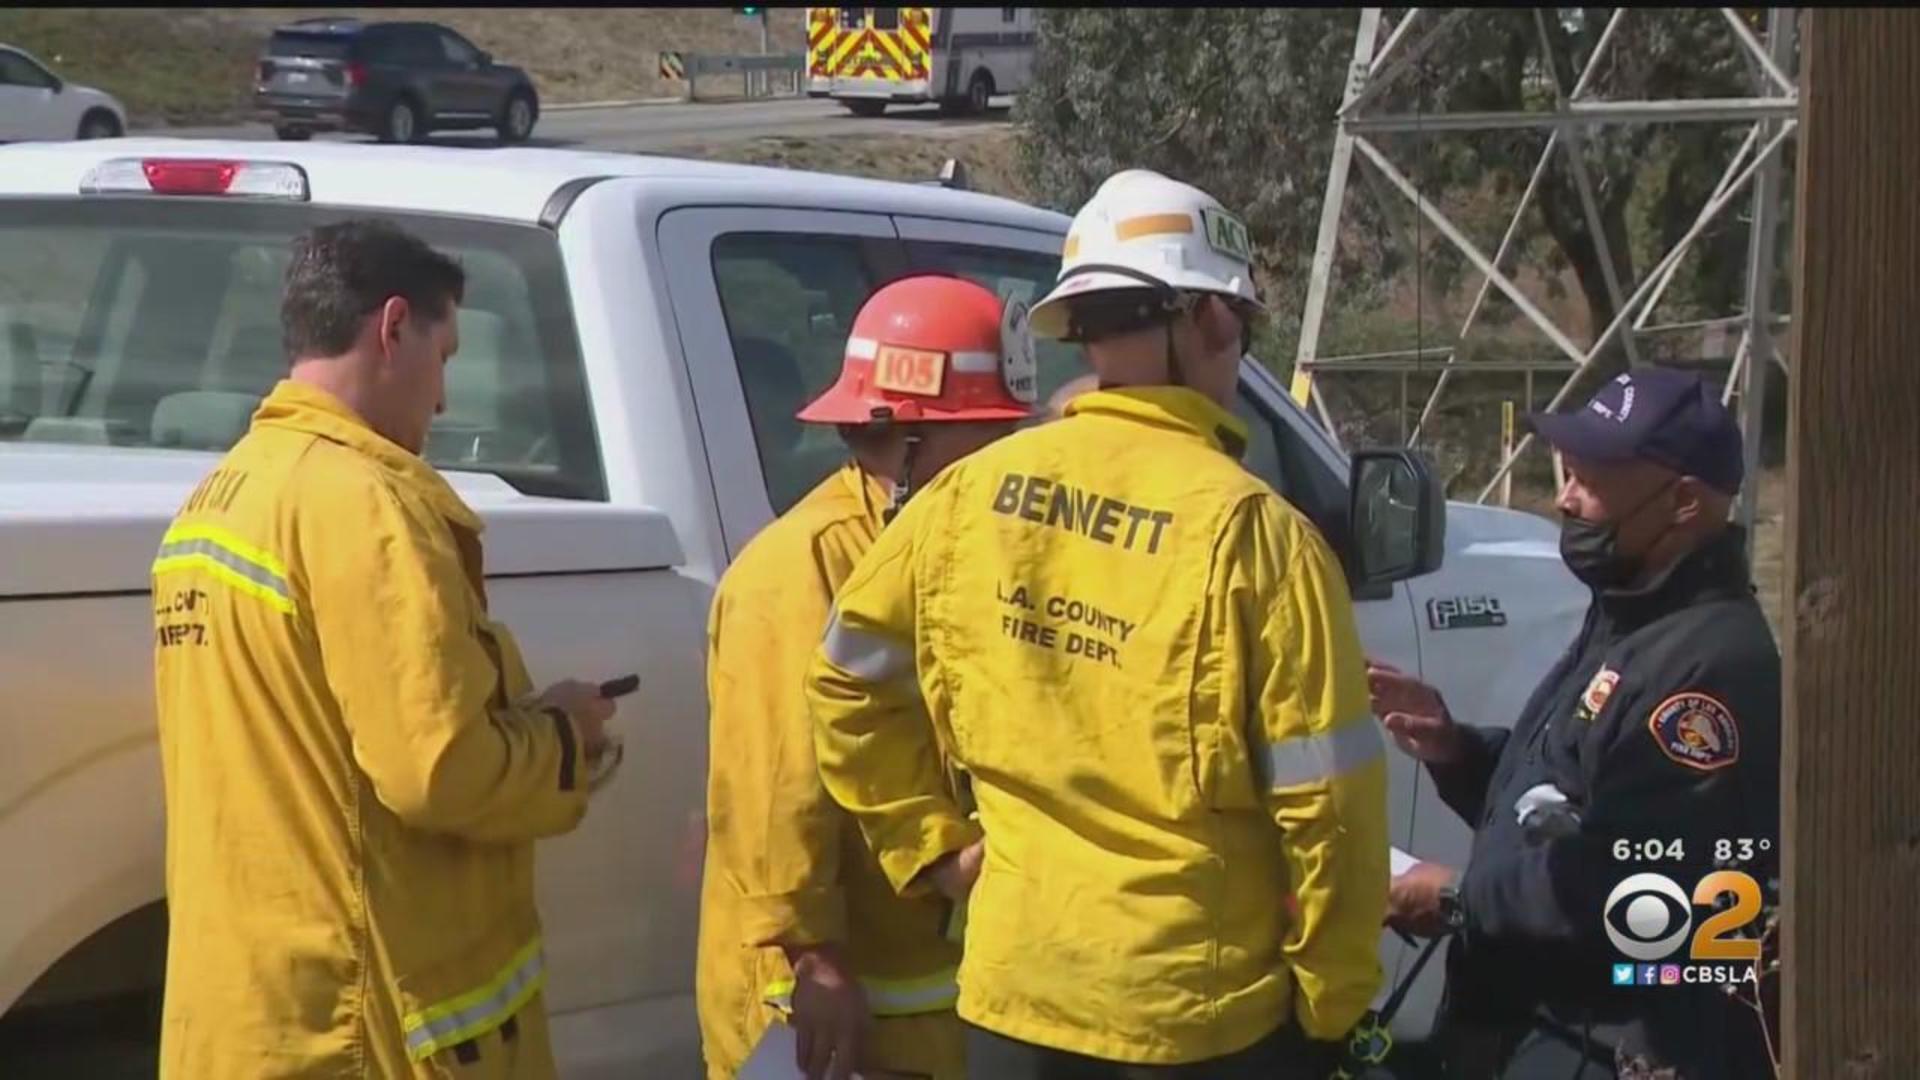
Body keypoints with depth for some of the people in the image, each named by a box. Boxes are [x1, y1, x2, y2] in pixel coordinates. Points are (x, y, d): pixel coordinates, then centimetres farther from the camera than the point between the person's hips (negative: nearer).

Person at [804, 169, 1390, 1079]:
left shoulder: (971, 493, 0)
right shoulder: (1246, 528, -14)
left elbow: (850, 679, 11)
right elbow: (1323, 795, -11)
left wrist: (928, 847, 16)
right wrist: (1332, 998, 0)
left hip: (1016, 981, 4)